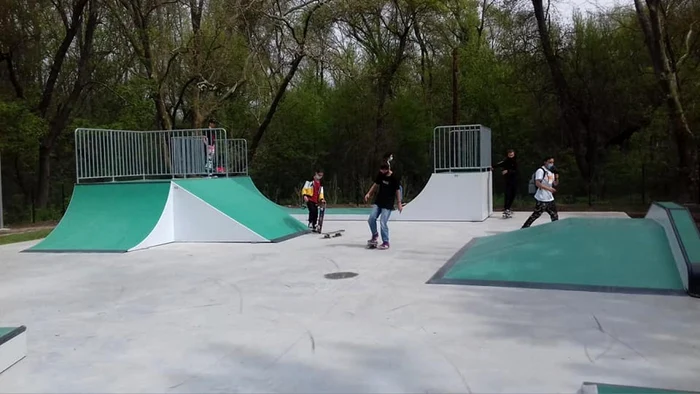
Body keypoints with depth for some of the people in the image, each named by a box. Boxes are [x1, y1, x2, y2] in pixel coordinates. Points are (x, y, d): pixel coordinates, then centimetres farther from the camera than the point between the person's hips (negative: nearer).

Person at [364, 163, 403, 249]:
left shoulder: (394, 178, -13)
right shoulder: (380, 175, 1)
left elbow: (397, 190, -6)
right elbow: (376, 184, 14)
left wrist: (399, 203, -5)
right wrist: (369, 193, 5)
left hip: (388, 204, -6)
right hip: (378, 202, 6)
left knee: (383, 223, -12)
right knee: (371, 219, -3)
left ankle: (386, 243, 0)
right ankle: (375, 235, 21)